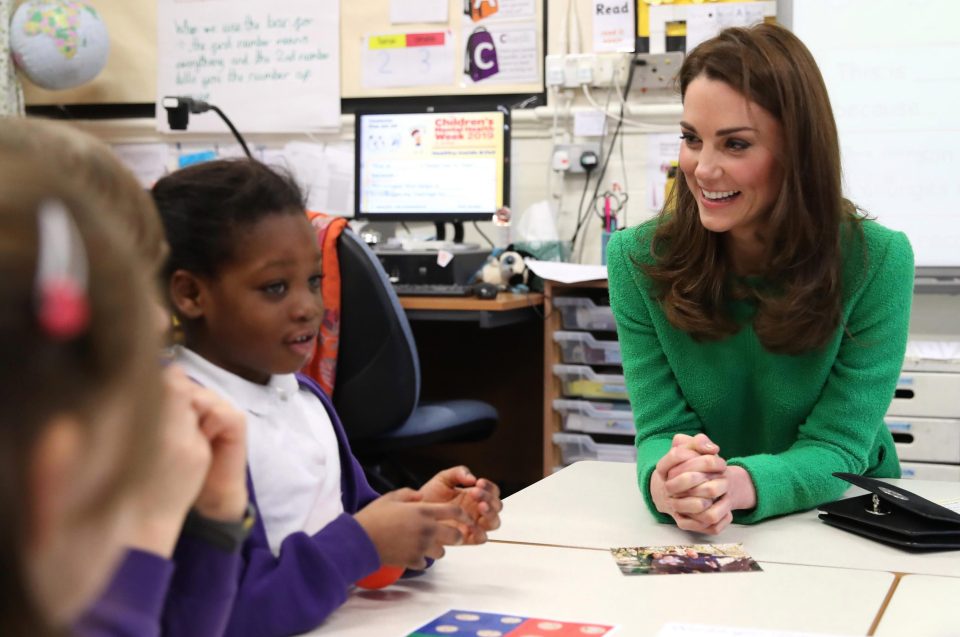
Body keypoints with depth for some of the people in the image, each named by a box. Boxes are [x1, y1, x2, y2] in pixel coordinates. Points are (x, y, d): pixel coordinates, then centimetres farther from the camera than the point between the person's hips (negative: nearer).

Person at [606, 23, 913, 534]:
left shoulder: (877, 261, -12)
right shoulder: (636, 258, -9)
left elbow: (837, 445, -14)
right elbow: (662, 426, -10)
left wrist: (739, 485, -34)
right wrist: (665, 483, -33)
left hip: (848, 525, 0)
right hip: (696, 534, 1)